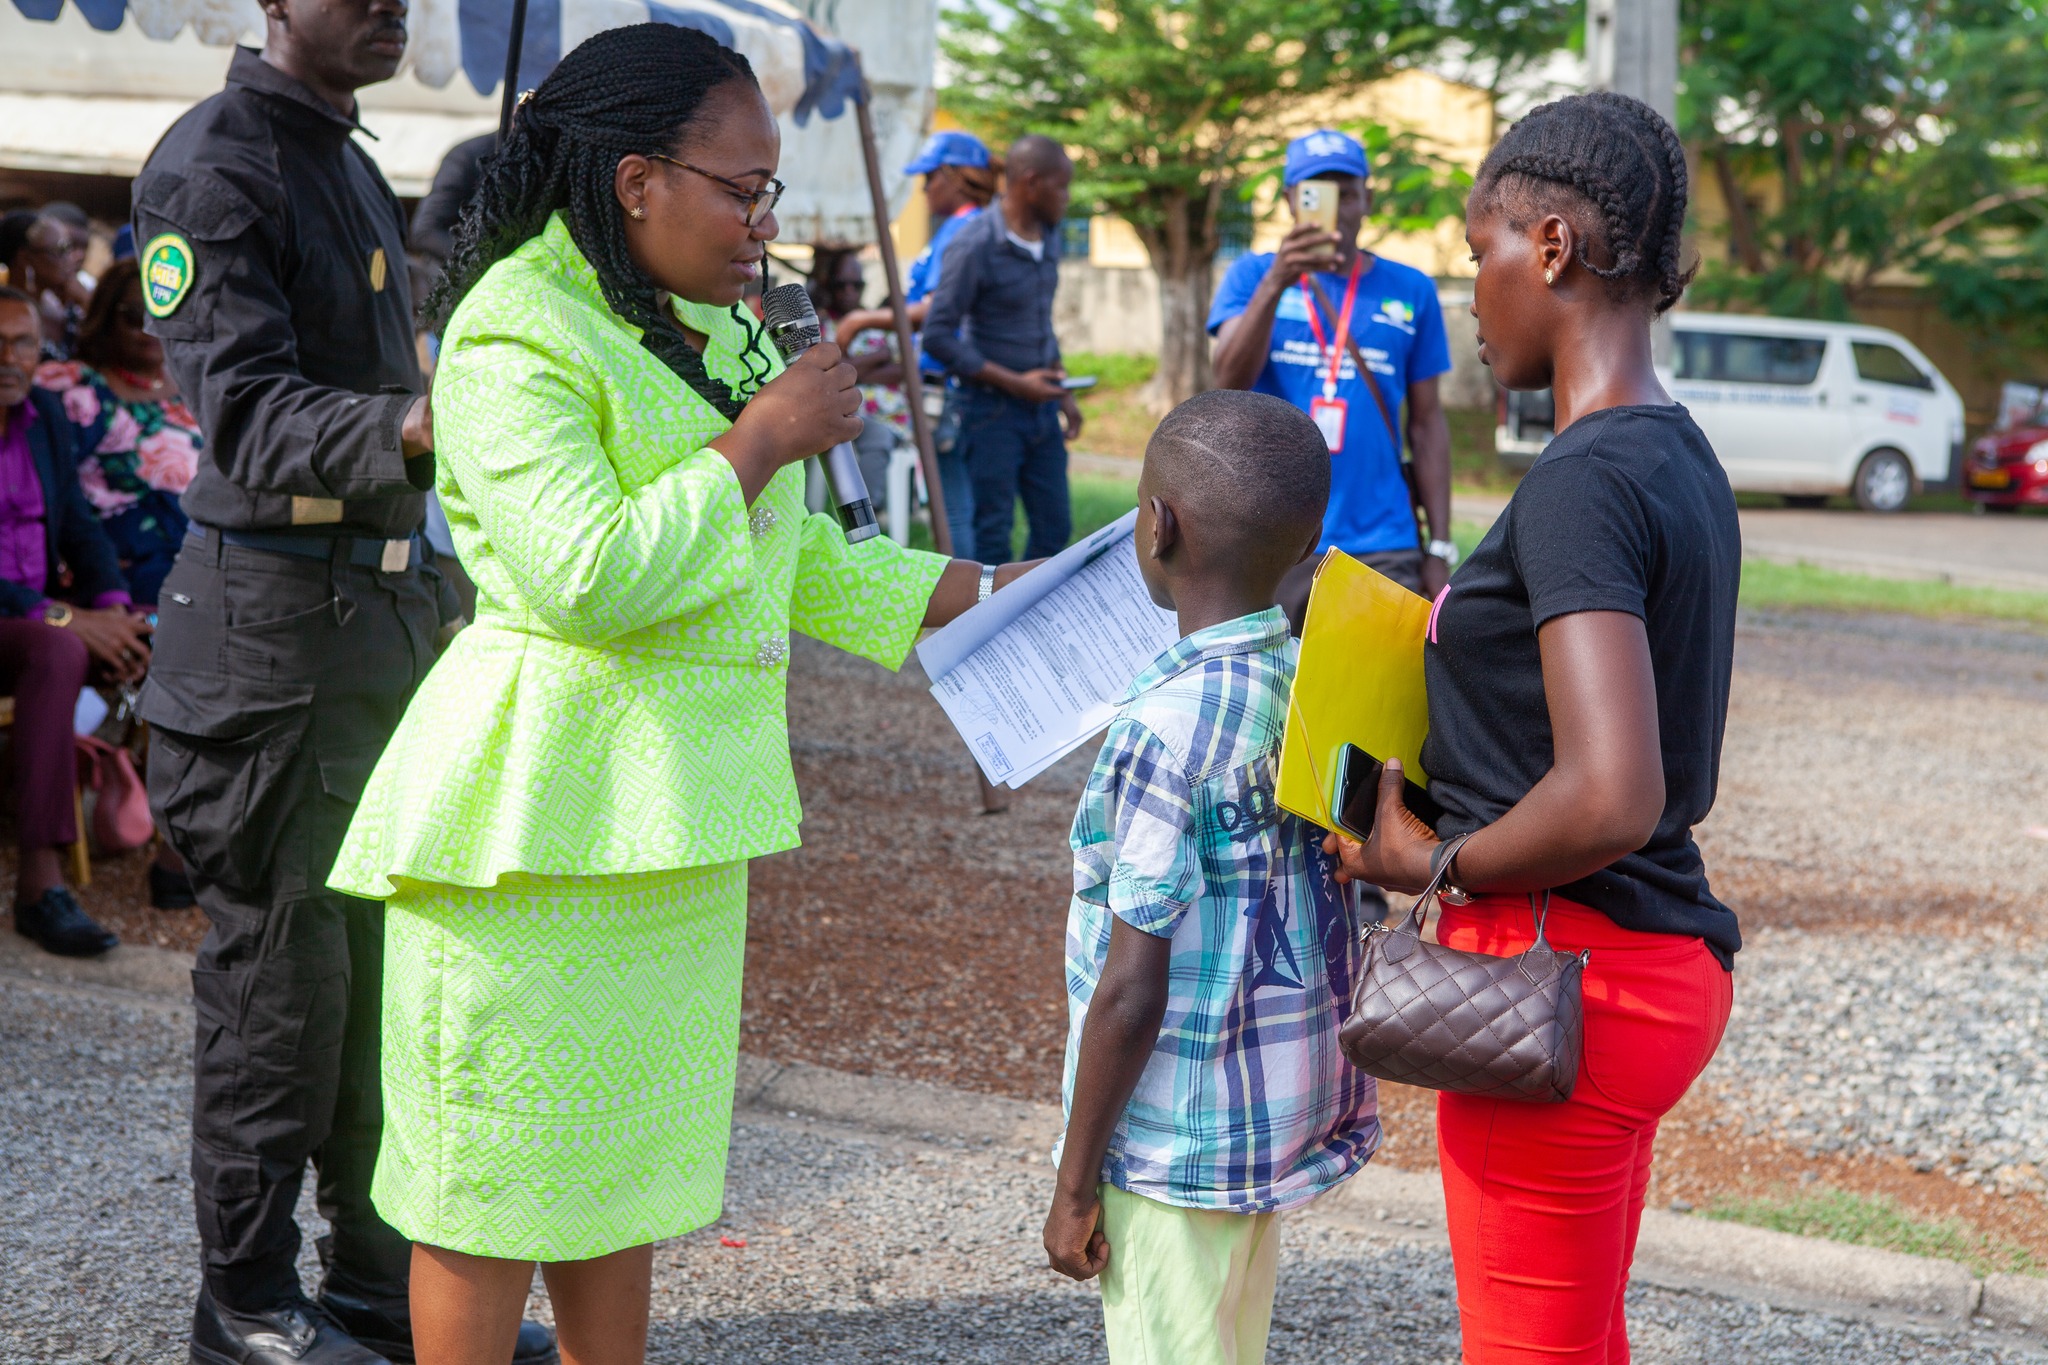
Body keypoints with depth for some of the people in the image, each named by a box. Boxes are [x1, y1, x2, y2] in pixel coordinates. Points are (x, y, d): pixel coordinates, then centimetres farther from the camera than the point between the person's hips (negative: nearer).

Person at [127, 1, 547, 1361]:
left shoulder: (350, 164, 17)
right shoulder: (211, 166, -13)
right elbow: (248, 413, -25)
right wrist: (407, 429, -44)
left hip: (392, 609, 9)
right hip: (278, 627, -9)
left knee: (398, 965, 12)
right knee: (283, 971, -1)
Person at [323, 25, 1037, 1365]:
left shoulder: (708, 325, 12)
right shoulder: (514, 337, -16)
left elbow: (785, 555, 18)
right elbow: (587, 578, -27)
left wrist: (980, 593, 11)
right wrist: (759, 440, -19)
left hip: (674, 805, 9)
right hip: (541, 812, -9)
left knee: (625, 1147, 17)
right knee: (505, 1161, 0)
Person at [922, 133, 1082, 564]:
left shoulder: (1048, 237, 9)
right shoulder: (975, 246, -16)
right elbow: (937, 337, -17)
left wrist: (1061, 392, 15)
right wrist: (1015, 383, -19)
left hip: (1041, 407, 7)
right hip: (992, 410, -7)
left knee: (1054, 528, 9)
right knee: (994, 533, 0)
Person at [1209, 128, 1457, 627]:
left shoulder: (1410, 291, 8)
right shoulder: (1252, 275, 5)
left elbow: (1427, 423, 10)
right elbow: (1228, 381, -12)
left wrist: (1439, 548, 5)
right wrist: (1276, 282, -26)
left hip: (1383, 549, 1)